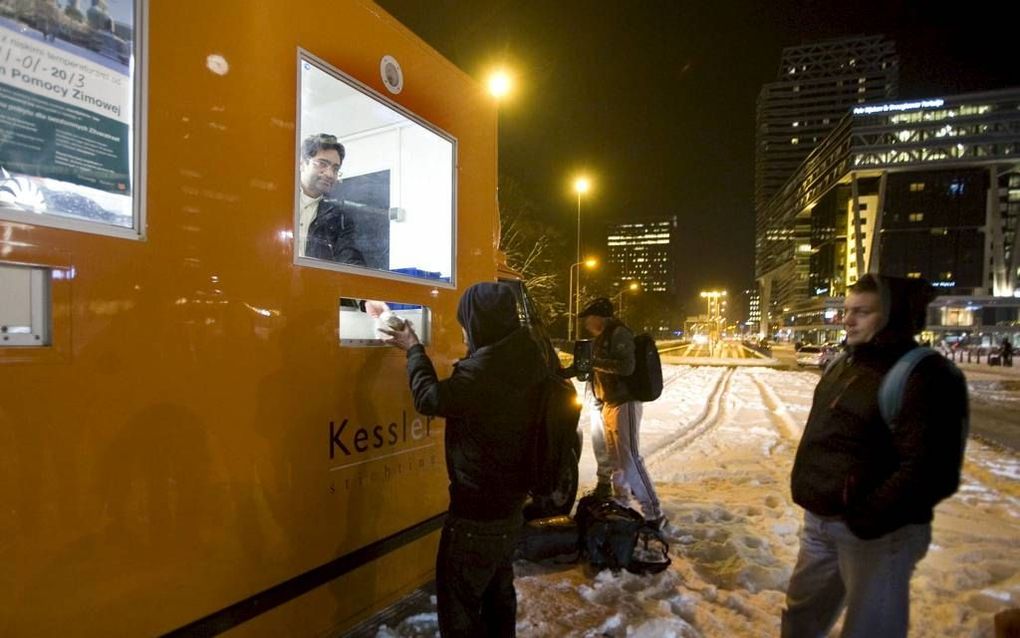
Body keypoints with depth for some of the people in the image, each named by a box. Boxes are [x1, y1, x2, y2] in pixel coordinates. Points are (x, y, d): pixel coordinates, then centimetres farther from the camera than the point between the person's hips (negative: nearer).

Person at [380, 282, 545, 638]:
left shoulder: (484, 369, -30)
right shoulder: (527, 360, -2)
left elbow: (429, 398, -15)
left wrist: (413, 349, 0)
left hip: (476, 513, -9)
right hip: (510, 506, 9)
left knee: (458, 601, 10)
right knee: (498, 592, 25)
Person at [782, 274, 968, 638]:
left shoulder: (923, 377, -20)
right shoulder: (845, 363, 8)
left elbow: (930, 473, -26)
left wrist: (867, 518, -24)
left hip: (876, 533, -8)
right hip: (820, 520, 8)